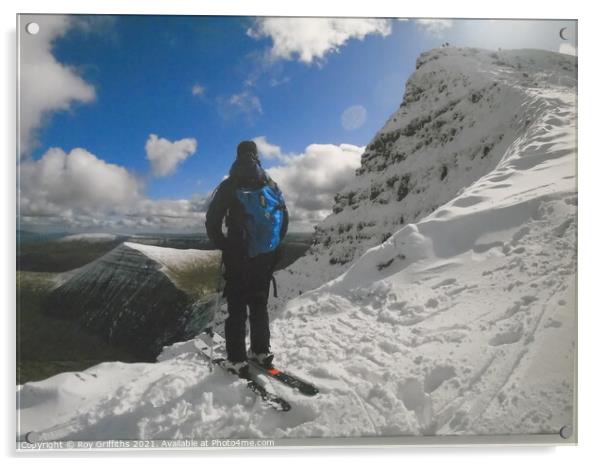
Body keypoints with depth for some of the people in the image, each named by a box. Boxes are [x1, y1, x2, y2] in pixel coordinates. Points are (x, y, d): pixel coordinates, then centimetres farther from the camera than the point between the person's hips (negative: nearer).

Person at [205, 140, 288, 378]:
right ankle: (261, 351, 21)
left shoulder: (229, 186, -8)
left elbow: (212, 221, -9)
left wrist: (224, 246, 2)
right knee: (259, 305, 16)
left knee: (237, 308, 2)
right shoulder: (272, 186, 5)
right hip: (266, 258, 4)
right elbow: (284, 219, 11)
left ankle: (237, 360, 4)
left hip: (238, 258, -4)